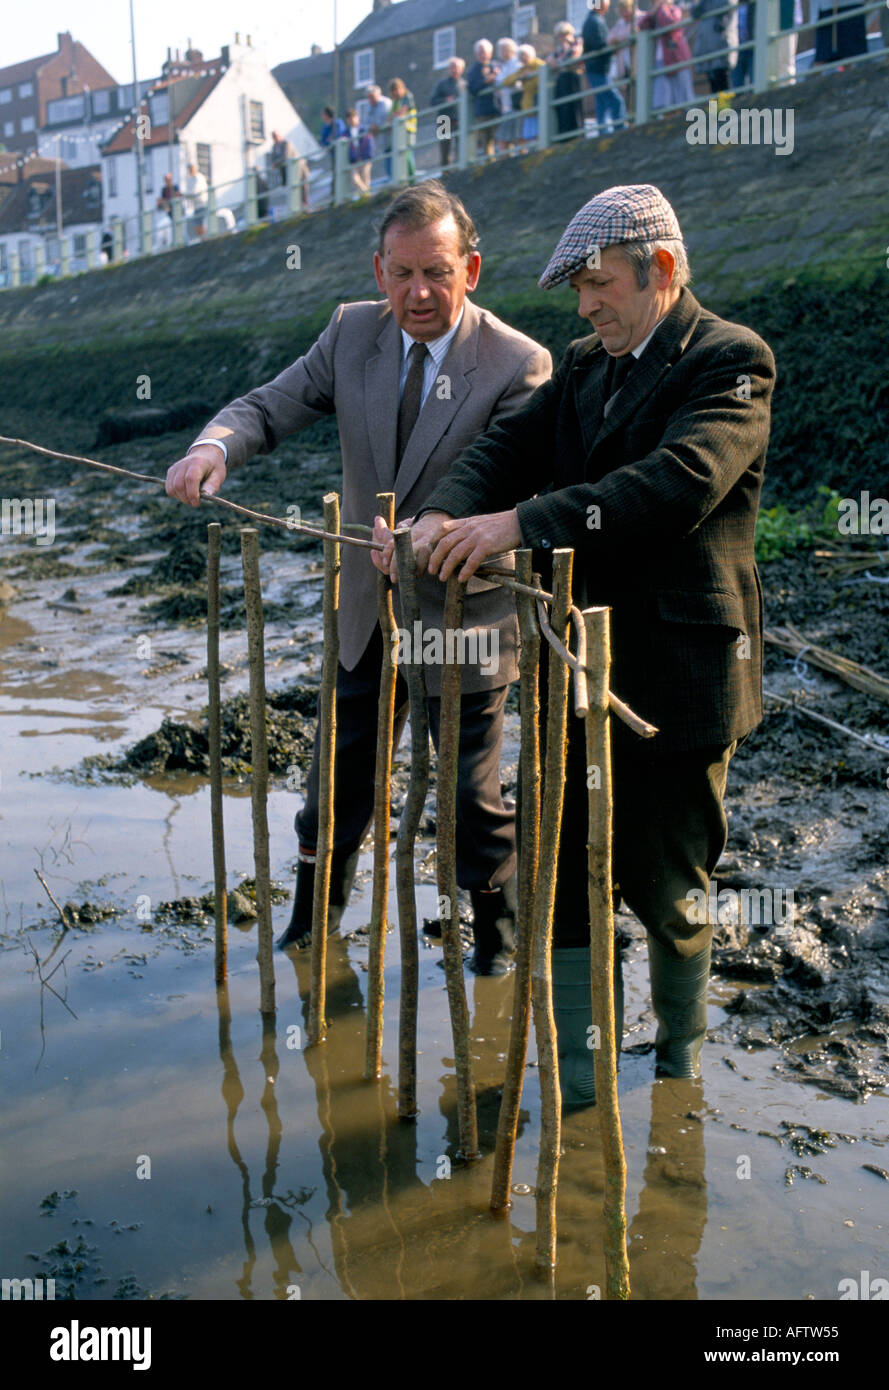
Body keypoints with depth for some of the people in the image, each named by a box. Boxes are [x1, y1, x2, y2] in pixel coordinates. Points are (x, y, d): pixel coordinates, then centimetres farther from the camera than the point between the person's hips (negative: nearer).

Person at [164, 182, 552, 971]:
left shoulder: (519, 365, -17)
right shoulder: (353, 332, -2)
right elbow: (272, 407, -3)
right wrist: (216, 446, -26)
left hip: (461, 612, -4)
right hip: (367, 609, 5)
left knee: (472, 792, 8)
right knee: (341, 770, 18)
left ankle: (497, 935, 33)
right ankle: (315, 918, 40)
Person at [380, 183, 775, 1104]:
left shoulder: (731, 361, -9)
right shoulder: (583, 366, 14)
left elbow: (679, 482, -25)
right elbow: (509, 449, 6)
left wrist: (520, 523, -32)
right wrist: (441, 517, -16)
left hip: (676, 674, -6)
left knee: (665, 883, 7)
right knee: (560, 875, 10)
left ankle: (679, 1061, 34)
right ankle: (571, 1080, 27)